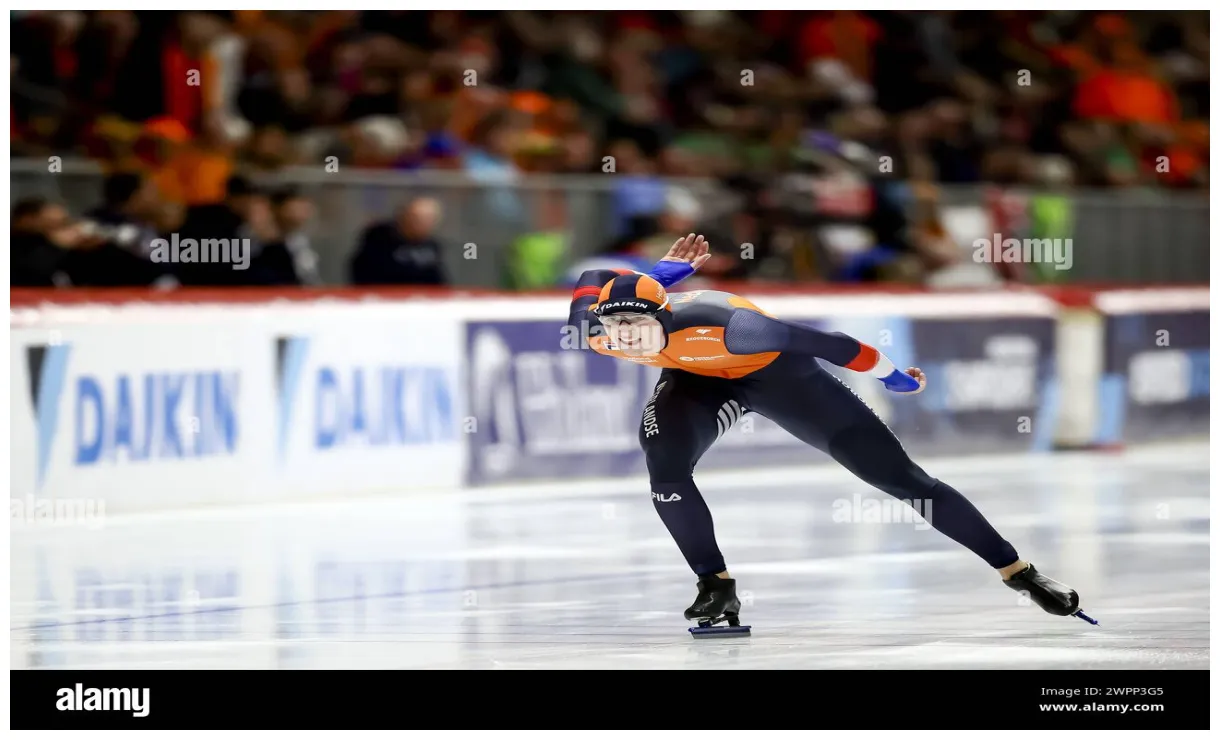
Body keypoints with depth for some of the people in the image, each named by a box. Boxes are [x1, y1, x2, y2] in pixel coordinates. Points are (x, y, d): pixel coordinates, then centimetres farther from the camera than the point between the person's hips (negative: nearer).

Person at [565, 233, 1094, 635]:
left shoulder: (716, 325, -43)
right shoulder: (598, 332, -28)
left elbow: (814, 341, -31)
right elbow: (592, 292, -4)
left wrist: (892, 375, -19)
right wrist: (661, 274, -16)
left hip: (776, 370, -4)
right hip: (699, 380, 4)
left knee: (894, 473, -3)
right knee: (666, 467, -25)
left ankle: (1016, 570, 5)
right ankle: (717, 586, -3)